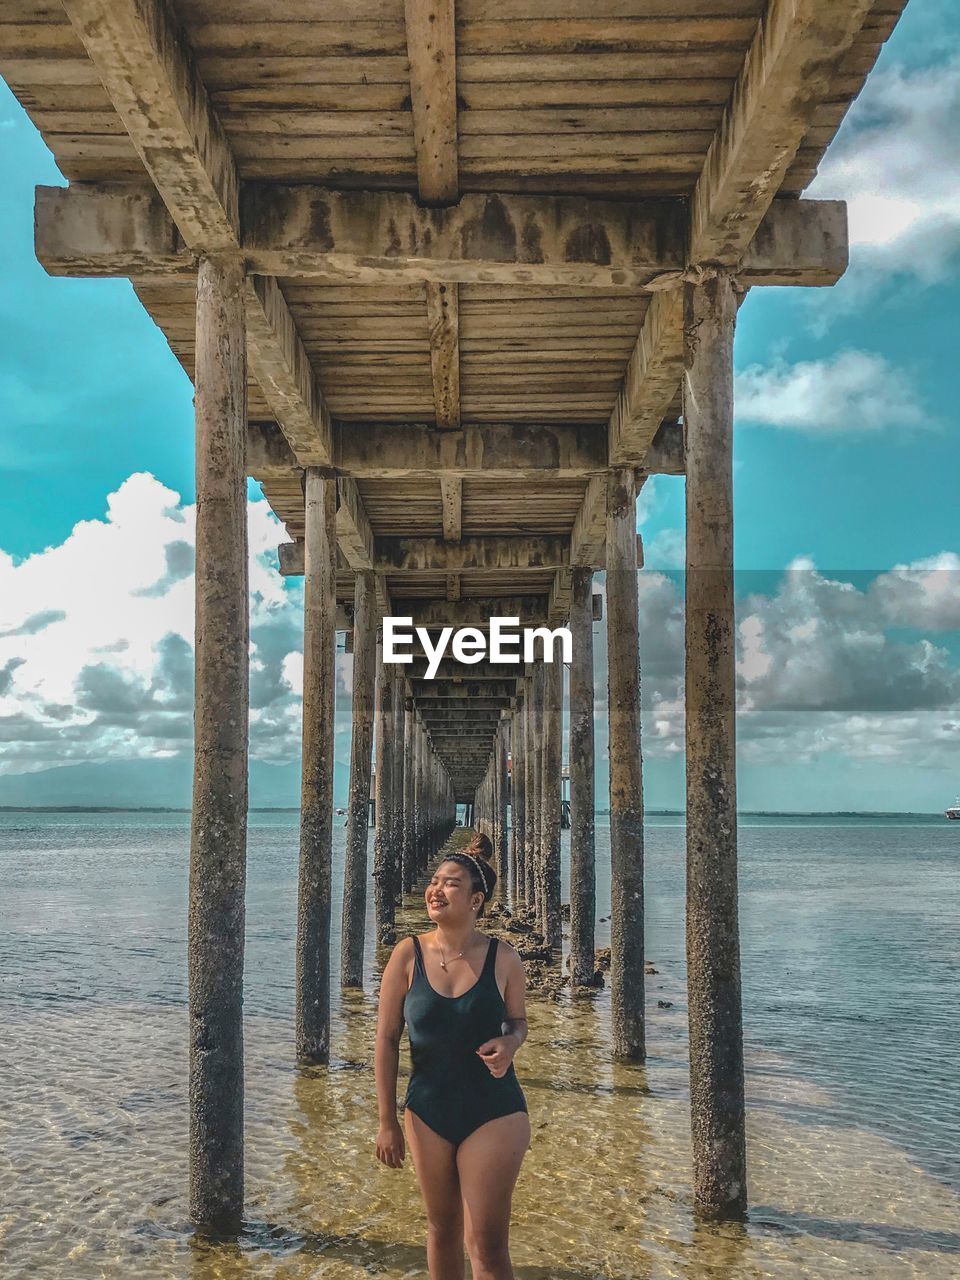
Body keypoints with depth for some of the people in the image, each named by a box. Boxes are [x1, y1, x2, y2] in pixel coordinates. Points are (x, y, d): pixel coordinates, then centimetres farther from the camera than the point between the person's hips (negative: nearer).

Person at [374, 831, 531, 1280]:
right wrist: (387, 1123, -1)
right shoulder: (408, 955, -8)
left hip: (494, 1112, -2)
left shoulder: (503, 958, -8)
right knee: (442, 1231, 17)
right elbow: (387, 1040, -2)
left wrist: (509, 1042, -16)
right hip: (427, 1112, 2)